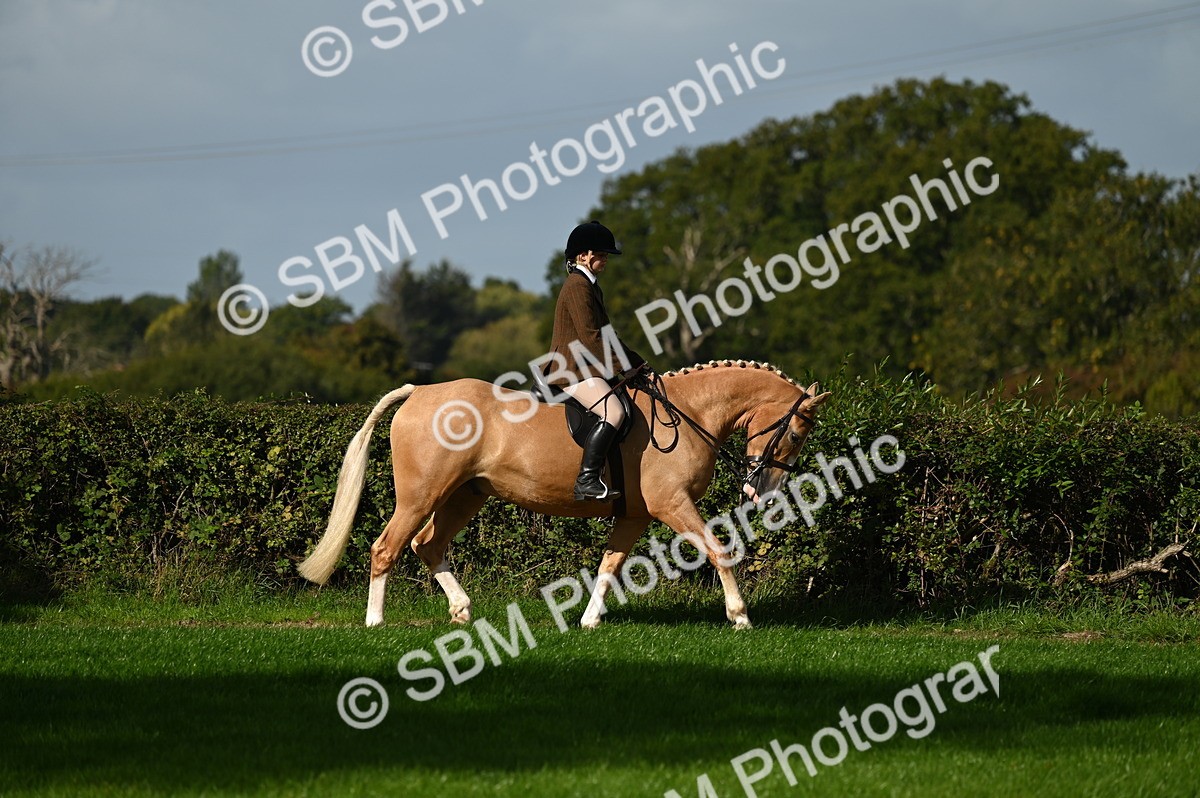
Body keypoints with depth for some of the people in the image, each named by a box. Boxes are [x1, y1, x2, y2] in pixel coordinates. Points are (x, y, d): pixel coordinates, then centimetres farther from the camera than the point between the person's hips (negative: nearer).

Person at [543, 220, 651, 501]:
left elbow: (605, 335, 27)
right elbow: (590, 338, -18)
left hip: (587, 368, 11)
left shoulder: (591, 286, 23)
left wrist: (638, 363, 20)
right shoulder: (577, 285, -11)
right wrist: (623, 368, -17)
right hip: (573, 369, -11)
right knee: (613, 412, -31)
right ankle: (587, 481, -38)